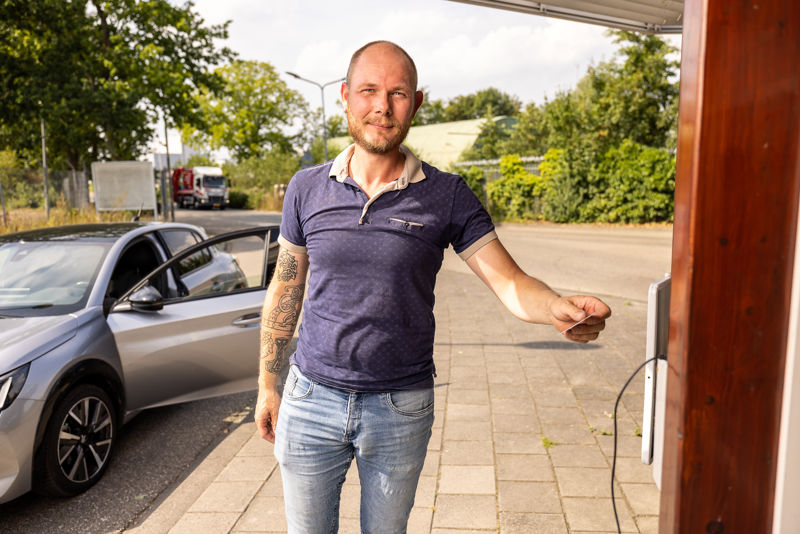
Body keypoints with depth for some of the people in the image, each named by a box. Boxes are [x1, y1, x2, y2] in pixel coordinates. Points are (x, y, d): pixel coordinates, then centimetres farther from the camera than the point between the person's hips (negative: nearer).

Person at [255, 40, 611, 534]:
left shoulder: (447, 195, -7)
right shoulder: (307, 188, -2)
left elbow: (510, 282, -12)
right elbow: (286, 290, 6)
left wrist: (560, 309, -34)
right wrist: (267, 385, 9)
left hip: (402, 409, -1)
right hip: (311, 400, 1)